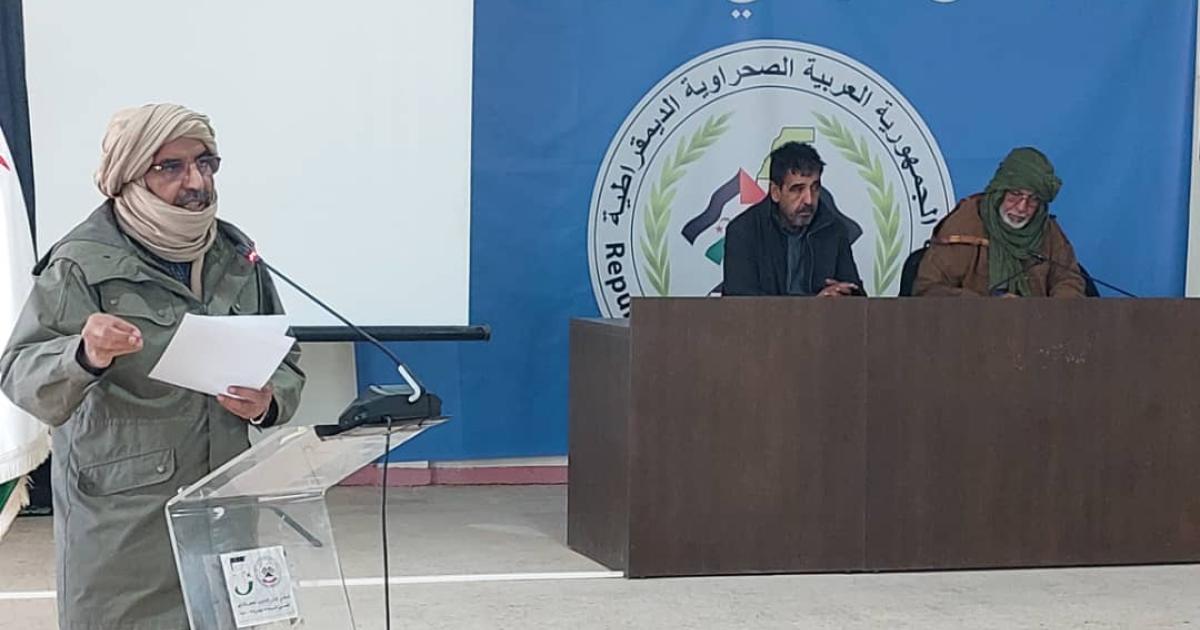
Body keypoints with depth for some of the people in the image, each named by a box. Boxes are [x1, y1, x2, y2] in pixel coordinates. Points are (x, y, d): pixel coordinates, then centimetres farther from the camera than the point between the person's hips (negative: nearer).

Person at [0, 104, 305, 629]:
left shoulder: (235, 255, 9)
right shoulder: (84, 265, -8)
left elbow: (285, 363, 17)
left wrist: (269, 401, -5)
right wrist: (85, 356, -36)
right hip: (122, 520, -4)